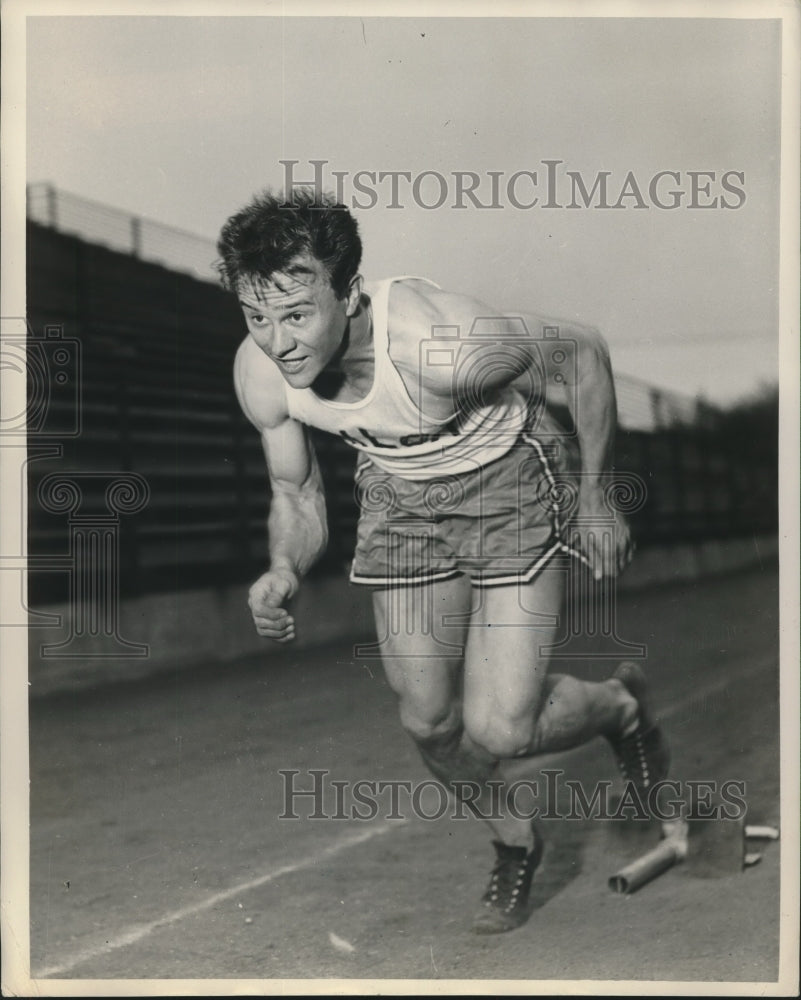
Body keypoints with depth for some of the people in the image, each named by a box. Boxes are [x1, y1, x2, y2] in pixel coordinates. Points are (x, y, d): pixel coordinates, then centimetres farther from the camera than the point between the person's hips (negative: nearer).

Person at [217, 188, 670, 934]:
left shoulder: (438, 348, -38)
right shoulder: (258, 372, -21)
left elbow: (580, 352, -19)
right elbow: (297, 498, -3)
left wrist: (596, 502, -10)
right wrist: (284, 572, -25)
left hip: (508, 485, -5)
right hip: (399, 495, 5)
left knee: (499, 730, -13)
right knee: (428, 721, 7)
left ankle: (618, 704, 21)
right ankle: (515, 843, 37)